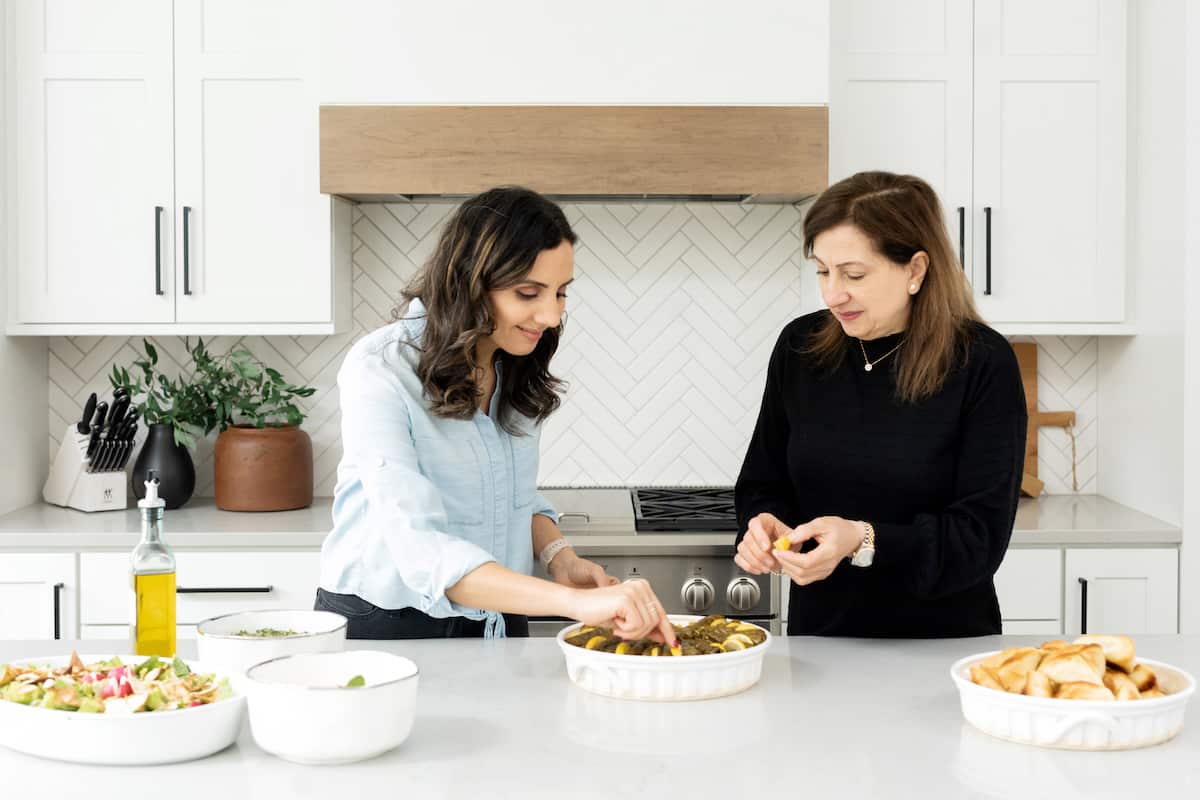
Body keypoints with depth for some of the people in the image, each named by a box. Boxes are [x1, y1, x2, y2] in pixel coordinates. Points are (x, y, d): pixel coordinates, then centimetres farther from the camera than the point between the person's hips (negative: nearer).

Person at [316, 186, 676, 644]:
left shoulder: (517, 369, -1)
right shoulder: (379, 371, -23)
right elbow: (421, 548, -33)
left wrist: (560, 556, -9)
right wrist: (576, 602, -43)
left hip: (500, 623, 6)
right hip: (386, 624, -5)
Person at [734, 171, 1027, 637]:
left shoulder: (982, 363, -10)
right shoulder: (799, 347, 2)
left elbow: (981, 536, -12)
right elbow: (763, 484, 11)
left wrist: (864, 541, -26)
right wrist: (765, 528, -11)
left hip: (945, 640, -3)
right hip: (819, 635, 3)